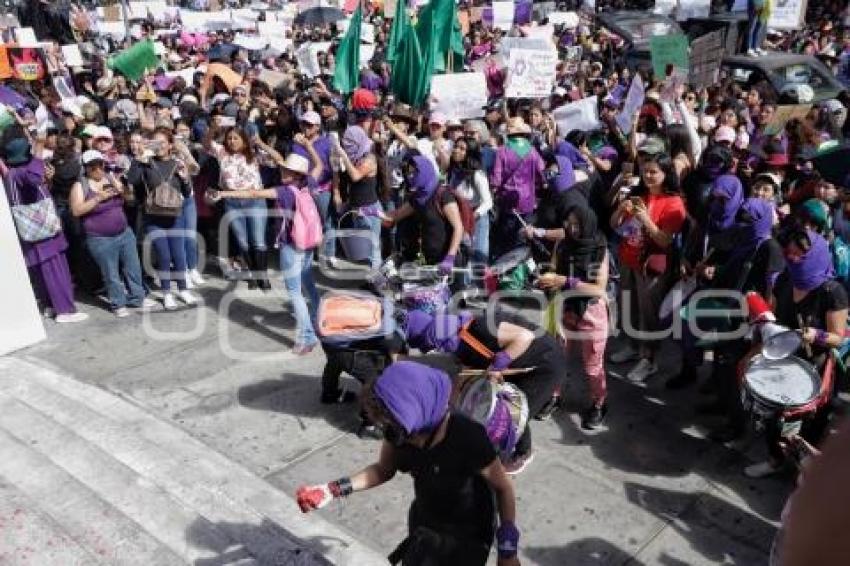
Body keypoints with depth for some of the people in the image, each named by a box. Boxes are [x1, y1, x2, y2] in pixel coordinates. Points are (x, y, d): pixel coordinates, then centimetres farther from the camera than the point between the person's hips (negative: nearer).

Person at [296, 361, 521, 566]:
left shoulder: (468, 437, -35)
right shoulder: (397, 428, -20)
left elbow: (503, 488, -20)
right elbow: (383, 470, -1)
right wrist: (333, 490, -12)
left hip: (466, 535, -5)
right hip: (423, 523, 5)